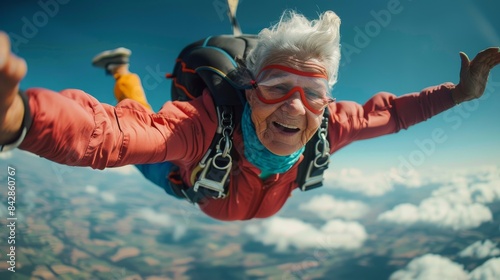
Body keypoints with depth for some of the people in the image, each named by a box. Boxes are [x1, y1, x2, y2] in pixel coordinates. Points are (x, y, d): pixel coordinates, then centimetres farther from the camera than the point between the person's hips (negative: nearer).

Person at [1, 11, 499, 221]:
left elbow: (385, 111, -17)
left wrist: (459, 93, -22)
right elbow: (103, 130, -66)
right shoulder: (210, 123, -51)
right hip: (184, 192, -2)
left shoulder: (327, 125, -37)